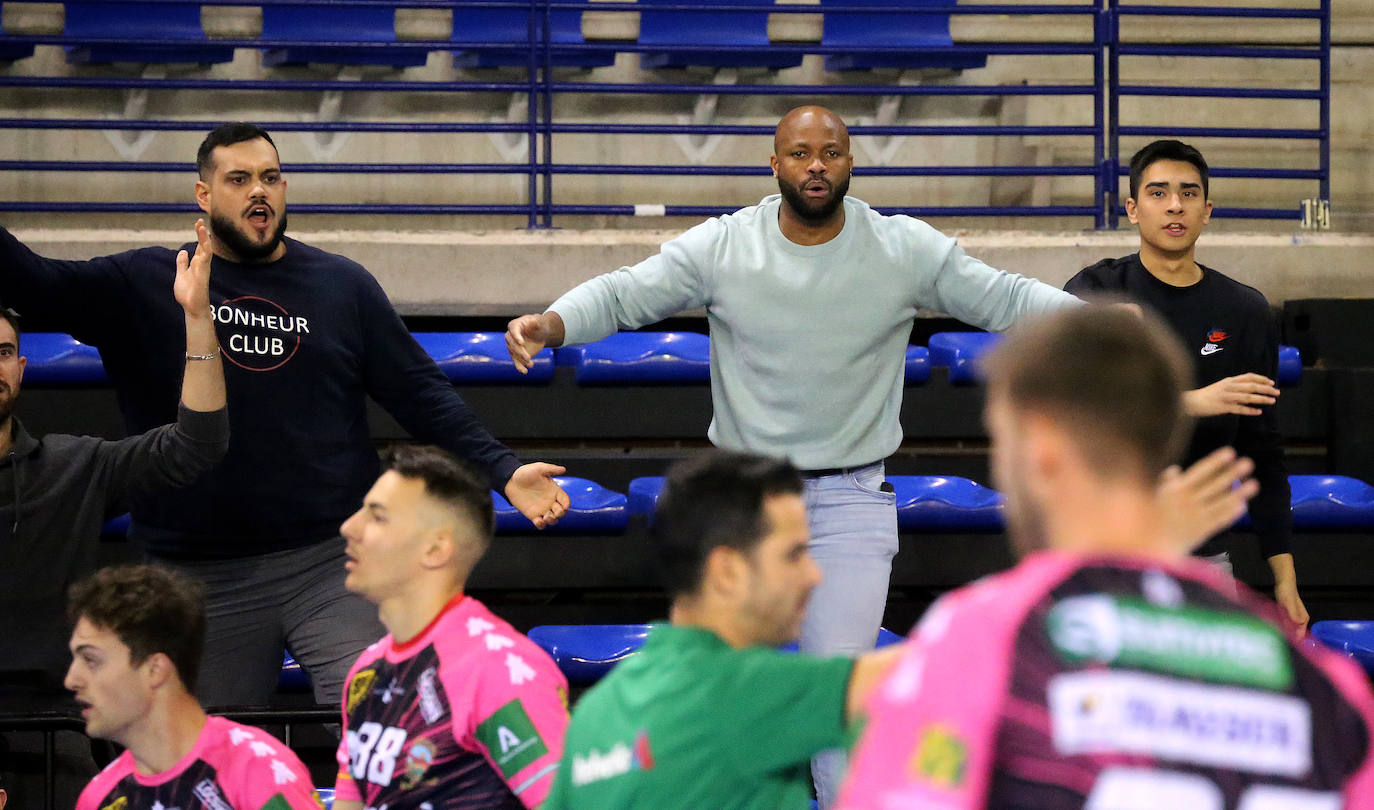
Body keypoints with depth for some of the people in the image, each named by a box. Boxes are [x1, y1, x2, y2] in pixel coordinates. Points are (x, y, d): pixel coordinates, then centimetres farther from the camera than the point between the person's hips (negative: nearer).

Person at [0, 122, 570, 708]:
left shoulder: (343, 286, 9)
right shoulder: (142, 286, 4)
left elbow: (421, 394, 10)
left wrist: (502, 470, -1)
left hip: (333, 564, 0)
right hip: (201, 579, 0)